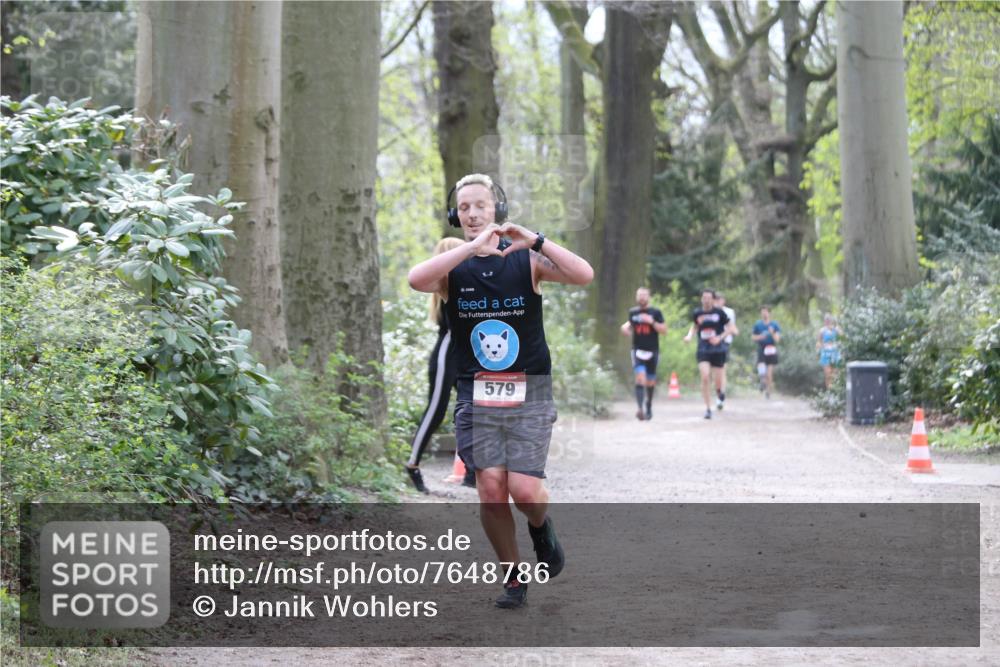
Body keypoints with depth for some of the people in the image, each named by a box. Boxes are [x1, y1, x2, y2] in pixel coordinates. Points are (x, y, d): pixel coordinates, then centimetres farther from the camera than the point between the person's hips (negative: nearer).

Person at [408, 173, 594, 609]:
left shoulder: (527, 260, 0)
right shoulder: (452, 269, 1)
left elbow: (584, 275, -17)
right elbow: (416, 280, -23)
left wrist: (536, 241, -26)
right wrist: (473, 247, -28)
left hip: (529, 394, -1)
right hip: (476, 394, 1)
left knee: (525, 491, -11)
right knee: (491, 490, -7)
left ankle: (541, 527, 25)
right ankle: (513, 578, 12)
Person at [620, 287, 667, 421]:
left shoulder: (655, 312, 1)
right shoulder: (632, 312, 8)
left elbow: (664, 330, -3)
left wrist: (652, 322, -17)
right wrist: (625, 327, 1)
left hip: (652, 351, 0)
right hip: (638, 350, 0)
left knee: (650, 381, 10)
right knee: (640, 378, -19)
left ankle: (649, 408, 30)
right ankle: (640, 408, -29)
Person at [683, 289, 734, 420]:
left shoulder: (719, 312, -4)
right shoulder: (697, 314, 3)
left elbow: (729, 328, 2)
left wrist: (720, 337, -13)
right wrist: (689, 335, 2)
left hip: (718, 350, -1)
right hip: (703, 350, 1)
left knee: (717, 379, 6)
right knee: (705, 377, -17)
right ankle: (708, 408, -10)